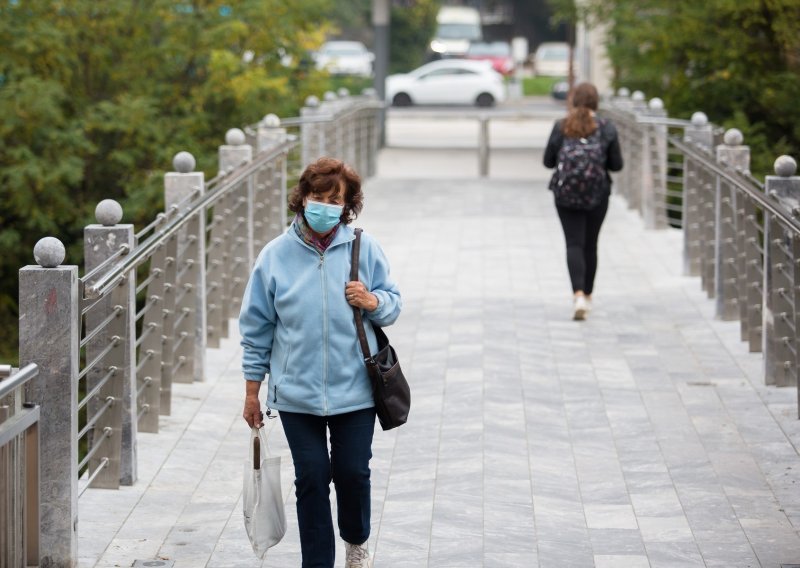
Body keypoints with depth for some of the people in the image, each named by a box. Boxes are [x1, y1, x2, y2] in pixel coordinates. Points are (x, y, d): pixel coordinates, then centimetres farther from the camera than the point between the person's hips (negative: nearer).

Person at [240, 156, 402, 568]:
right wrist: (252, 392, 5)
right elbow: (256, 328, 3)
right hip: (296, 393, 0)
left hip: (354, 389, 0)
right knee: (311, 479, 2)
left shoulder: (364, 249, -4)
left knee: (353, 472, 6)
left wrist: (373, 302, -18)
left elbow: (393, 304, 7)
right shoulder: (276, 255, -3)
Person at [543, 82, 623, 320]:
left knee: (574, 244, -1)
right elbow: (616, 164, -2)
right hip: (597, 195, 1)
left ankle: (578, 294, -21)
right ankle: (587, 295, 28)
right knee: (590, 245, 15)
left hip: (566, 194, -1)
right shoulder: (607, 128, -4)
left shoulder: (561, 127, -4)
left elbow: (548, 161, 0)